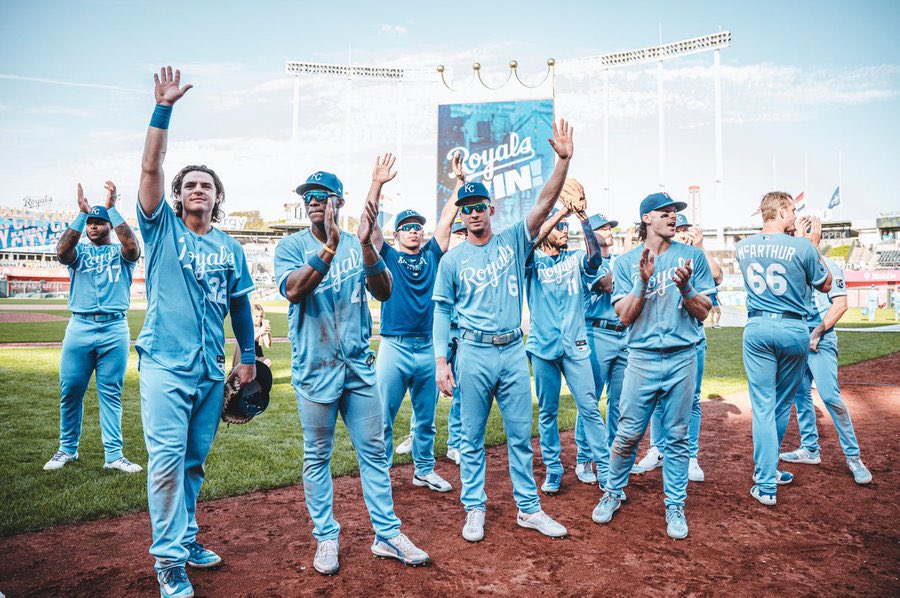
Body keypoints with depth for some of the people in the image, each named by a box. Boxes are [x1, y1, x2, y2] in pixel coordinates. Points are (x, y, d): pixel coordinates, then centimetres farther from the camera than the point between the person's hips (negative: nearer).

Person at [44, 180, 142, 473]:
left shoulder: (120, 251, 8)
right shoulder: (79, 250, 12)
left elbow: (133, 247, -16)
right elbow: (61, 251, -11)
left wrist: (112, 208, -13)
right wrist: (81, 213, -14)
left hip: (115, 330, -2)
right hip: (79, 327, 2)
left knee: (111, 394, 3)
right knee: (70, 391, 7)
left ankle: (113, 455, 7)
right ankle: (67, 449, 24)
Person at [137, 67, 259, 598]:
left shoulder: (230, 248, 11)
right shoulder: (162, 228, 3)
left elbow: (240, 303, 15)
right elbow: (151, 168, -9)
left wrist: (248, 356, 13)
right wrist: (164, 109, -14)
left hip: (212, 368, 4)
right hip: (165, 362, -4)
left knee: (195, 460, 13)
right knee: (167, 458, -8)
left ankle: (186, 538, 28)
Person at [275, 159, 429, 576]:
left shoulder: (358, 245, 6)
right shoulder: (291, 246, 0)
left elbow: (384, 292, -9)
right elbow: (293, 290, -20)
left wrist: (366, 244, -23)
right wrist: (330, 247, -30)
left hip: (359, 365, 3)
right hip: (314, 367, -2)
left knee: (374, 451, 8)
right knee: (317, 456, 7)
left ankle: (387, 535, 19)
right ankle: (326, 538, 22)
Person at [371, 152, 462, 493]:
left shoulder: (431, 255, 11)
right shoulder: (387, 256, 5)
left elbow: (447, 217, 7)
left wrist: (460, 181, 2)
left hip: (427, 348, 3)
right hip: (394, 347, -3)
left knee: (426, 418, 14)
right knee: (383, 418, 1)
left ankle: (424, 471, 28)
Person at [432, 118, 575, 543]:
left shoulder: (513, 241, 5)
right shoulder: (452, 260, 3)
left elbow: (544, 205, -7)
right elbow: (442, 311, 3)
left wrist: (563, 160, -19)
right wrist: (441, 360, -5)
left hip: (513, 351, 2)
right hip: (474, 353, -1)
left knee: (521, 435, 10)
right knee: (472, 439, 8)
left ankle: (529, 508, 23)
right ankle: (474, 510, 22)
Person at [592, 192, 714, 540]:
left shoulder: (692, 256, 6)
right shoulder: (626, 262, 5)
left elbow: (704, 312, 4)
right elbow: (625, 316, -2)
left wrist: (684, 288, -14)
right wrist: (643, 281, -15)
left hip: (682, 358, 1)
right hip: (642, 358, -1)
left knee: (677, 437, 7)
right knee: (628, 434, 3)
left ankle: (675, 506, 22)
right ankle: (613, 494, 24)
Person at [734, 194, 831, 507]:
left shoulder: (743, 247, 1)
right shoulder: (802, 247, -11)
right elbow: (825, 285, 6)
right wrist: (814, 244, 11)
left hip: (757, 329, 2)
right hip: (794, 330, -2)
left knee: (762, 406, 4)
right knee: (783, 404, 15)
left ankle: (766, 484, 3)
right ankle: (767, 469, 29)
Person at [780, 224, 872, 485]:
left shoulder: (828, 266, -2)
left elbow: (840, 304, -9)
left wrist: (817, 333, -14)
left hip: (821, 339, -6)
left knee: (830, 396, -15)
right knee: (800, 394, 9)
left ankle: (853, 456, -3)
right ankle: (810, 449, 21)